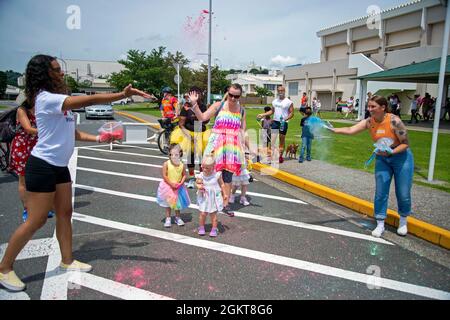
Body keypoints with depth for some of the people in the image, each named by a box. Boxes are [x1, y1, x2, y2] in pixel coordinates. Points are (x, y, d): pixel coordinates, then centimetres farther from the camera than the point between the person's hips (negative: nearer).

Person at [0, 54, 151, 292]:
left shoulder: (58, 100, 13)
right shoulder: (45, 98, -18)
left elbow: (73, 133, 15)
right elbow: (88, 100, -27)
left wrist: (99, 139, 5)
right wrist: (123, 95, -28)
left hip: (59, 166, 9)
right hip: (42, 166, -9)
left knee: (64, 213, 12)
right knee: (36, 221, -3)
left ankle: (67, 260, 25)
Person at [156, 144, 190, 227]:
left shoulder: (182, 165, -10)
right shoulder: (166, 164, -16)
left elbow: (184, 175, -2)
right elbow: (164, 176, -15)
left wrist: (180, 183, -17)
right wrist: (171, 184, -20)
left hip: (178, 187, 2)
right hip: (168, 186, -2)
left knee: (178, 202, 16)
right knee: (168, 203, 11)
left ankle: (177, 217, 33)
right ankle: (168, 218, 24)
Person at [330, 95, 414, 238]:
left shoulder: (394, 121, -25)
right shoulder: (369, 122, -12)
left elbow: (405, 143, -18)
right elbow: (350, 130, -23)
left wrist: (391, 152, -32)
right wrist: (332, 129, -37)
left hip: (401, 156, -3)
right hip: (382, 158, 4)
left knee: (403, 194, 4)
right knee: (380, 192, 0)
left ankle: (403, 221, 29)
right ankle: (380, 224, 11)